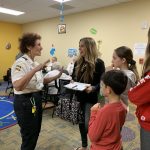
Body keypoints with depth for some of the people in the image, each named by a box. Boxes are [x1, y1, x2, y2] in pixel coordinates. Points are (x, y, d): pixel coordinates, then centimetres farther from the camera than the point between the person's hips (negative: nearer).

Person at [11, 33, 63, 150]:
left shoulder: (35, 63, 7)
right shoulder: (20, 63, -20)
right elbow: (17, 87, -35)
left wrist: (55, 77, 2)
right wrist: (35, 70, -39)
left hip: (36, 100, 9)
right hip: (25, 102, -9)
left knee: (35, 132, 23)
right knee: (29, 135, 9)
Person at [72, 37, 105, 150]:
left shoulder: (98, 63, -11)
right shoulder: (78, 62, 6)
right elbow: (74, 77, 14)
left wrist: (93, 88, -28)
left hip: (91, 98, -6)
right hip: (79, 97, 6)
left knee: (89, 124, -1)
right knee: (81, 122, 16)